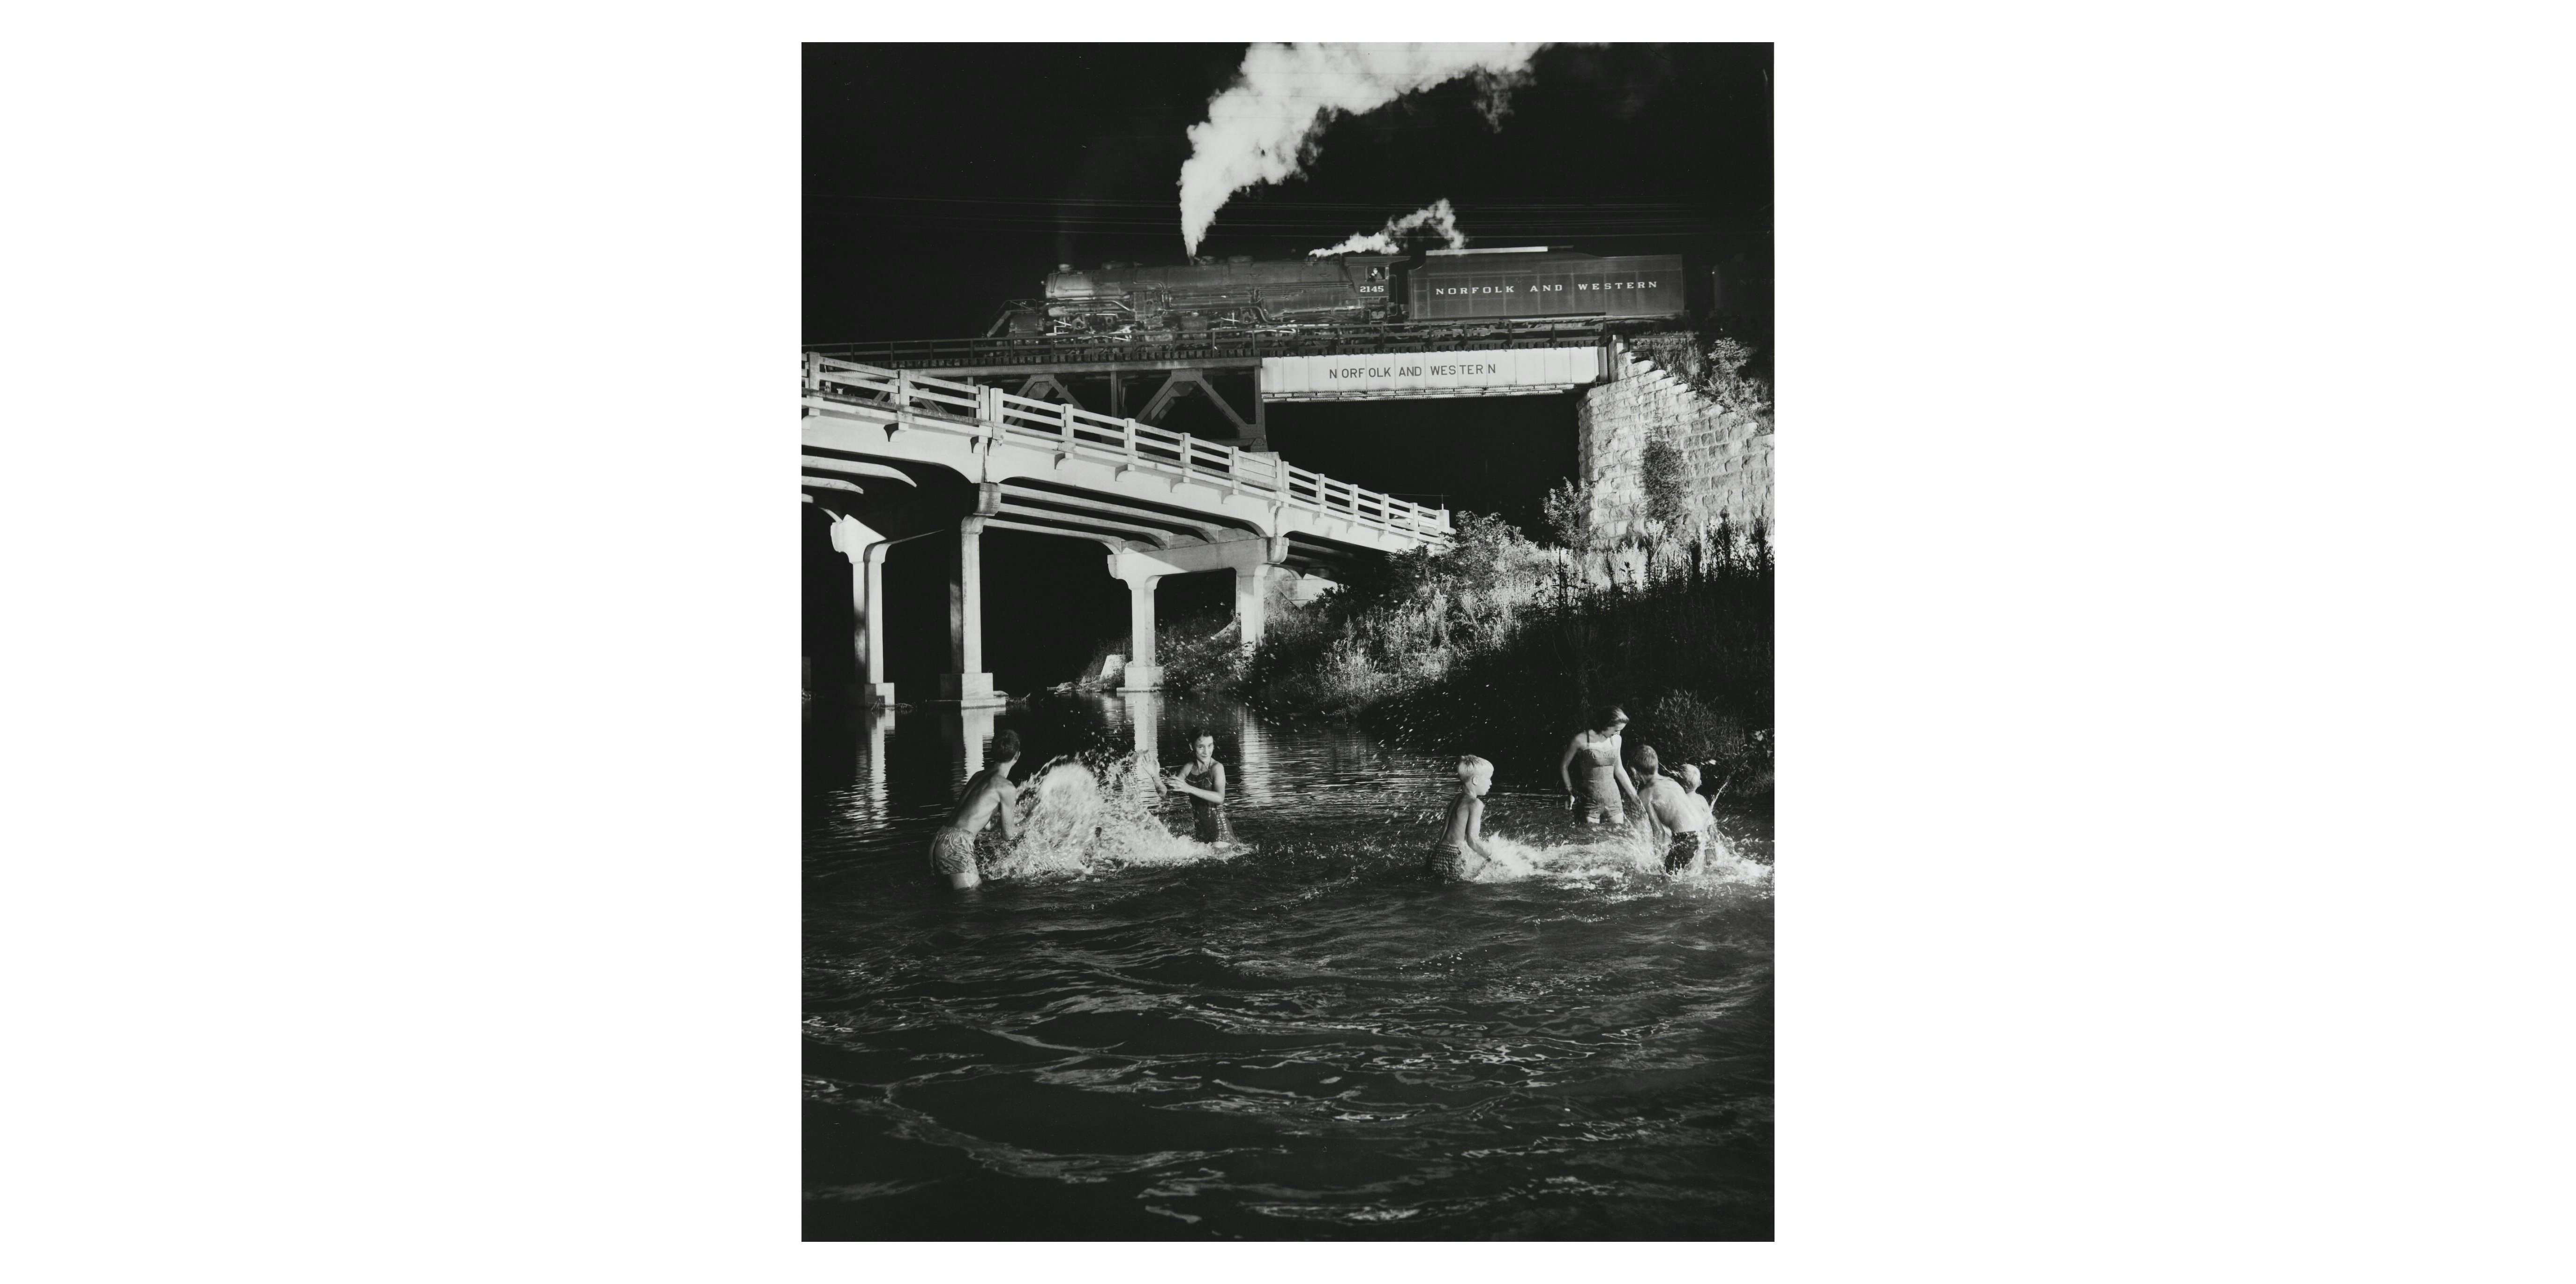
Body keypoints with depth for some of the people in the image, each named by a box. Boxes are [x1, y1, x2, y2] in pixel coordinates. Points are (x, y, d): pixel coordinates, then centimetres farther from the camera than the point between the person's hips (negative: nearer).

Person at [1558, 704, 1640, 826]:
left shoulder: (1616, 740, 5)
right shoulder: (1582, 740, -9)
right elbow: (1564, 766, 3)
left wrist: (1633, 794, 20)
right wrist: (1570, 793, 2)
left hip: (1613, 799, 4)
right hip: (1591, 801, -4)